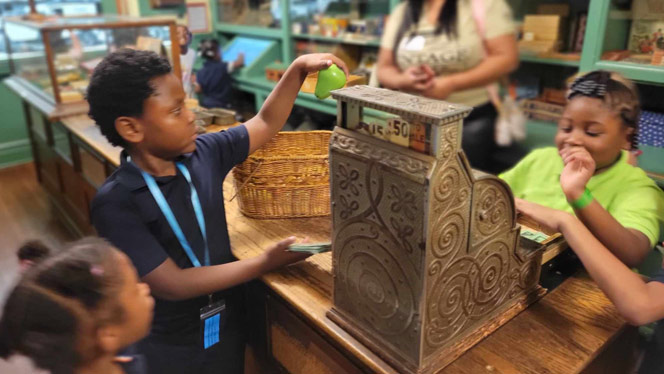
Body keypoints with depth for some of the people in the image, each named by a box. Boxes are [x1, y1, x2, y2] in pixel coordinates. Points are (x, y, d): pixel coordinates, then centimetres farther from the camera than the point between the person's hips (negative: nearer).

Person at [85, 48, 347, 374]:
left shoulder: (203, 153, -8)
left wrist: (297, 69, -6)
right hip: (168, 347, -4)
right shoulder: (115, 204, -22)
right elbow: (173, 284, -23)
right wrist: (267, 262, -23)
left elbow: (265, 124, 5)